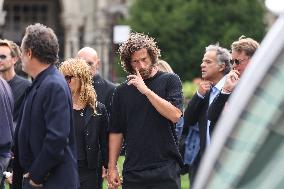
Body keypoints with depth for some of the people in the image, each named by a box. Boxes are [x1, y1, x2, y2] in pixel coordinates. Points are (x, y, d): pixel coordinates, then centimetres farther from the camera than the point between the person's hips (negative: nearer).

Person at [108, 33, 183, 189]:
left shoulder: (170, 81, 2)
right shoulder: (122, 91, 10)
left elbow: (175, 115, -12)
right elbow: (116, 131, 12)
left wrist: (146, 91, -15)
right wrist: (112, 168, 7)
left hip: (165, 170, -3)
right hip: (133, 173, 3)